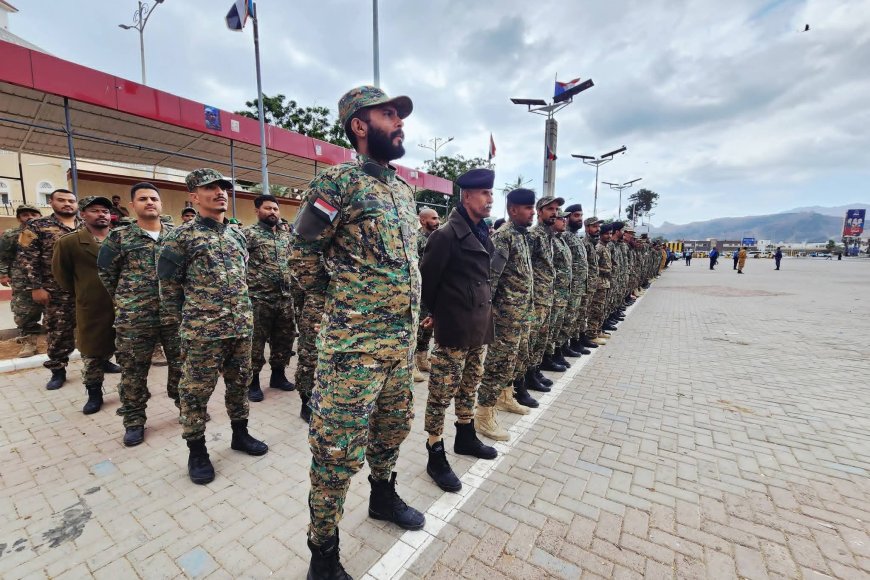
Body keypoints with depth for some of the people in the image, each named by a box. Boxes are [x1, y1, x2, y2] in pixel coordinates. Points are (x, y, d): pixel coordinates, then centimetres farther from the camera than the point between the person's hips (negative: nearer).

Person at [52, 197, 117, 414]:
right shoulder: (68, 242, -2)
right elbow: (60, 273, 7)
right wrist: (80, 294, 7)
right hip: (91, 310, -1)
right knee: (91, 354, 10)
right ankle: (94, 394, 25)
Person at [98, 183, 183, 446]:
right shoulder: (118, 237, 0)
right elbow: (106, 273, 9)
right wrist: (125, 300, 8)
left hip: (175, 313, 1)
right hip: (134, 317, -1)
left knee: (181, 363, 11)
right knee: (133, 370, 9)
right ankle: (134, 420, 25)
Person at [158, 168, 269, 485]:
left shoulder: (237, 233, 11)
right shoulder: (181, 236, -5)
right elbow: (169, 284, -3)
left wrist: (242, 313, 16)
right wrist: (183, 321, 0)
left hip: (242, 326, 5)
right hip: (202, 330, -5)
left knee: (239, 382, 16)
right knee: (196, 390, 7)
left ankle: (240, 433, 34)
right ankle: (197, 451, 24)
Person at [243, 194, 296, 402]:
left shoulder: (286, 233, 13)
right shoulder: (249, 233, -4)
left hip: (285, 297, 6)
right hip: (259, 297, -5)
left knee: (284, 338, 13)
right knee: (256, 341, 3)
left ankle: (278, 375, 29)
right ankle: (253, 381, 18)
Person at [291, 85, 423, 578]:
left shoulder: (405, 188, 14)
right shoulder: (339, 181, -9)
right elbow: (304, 250, -4)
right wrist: (338, 295, 3)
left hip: (404, 337, 8)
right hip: (354, 341, -7)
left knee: (394, 425, 23)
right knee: (339, 447, 4)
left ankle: (383, 494, 48)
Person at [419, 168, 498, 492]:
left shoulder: (483, 233, 11)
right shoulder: (447, 234, -14)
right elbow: (426, 278, -11)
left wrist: (484, 312, 17)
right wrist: (436, 312, 2)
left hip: (480, 326, 8)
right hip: (454, 329, -8)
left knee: (470, 387, 22)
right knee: (442, 393, 4)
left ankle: (465, 438, 41)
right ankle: (436, 457, 19)